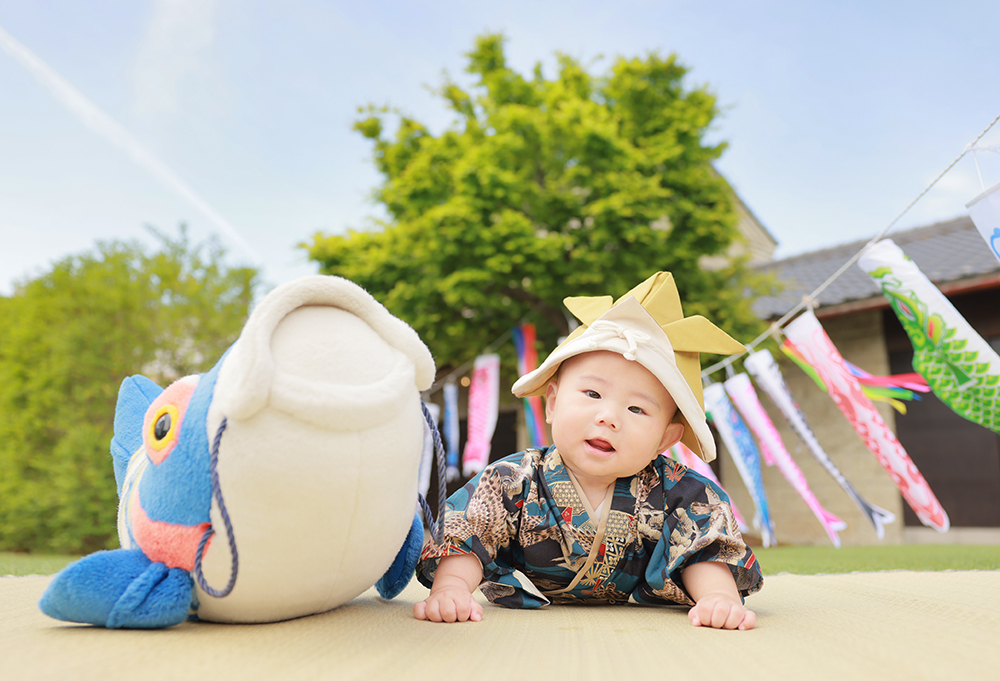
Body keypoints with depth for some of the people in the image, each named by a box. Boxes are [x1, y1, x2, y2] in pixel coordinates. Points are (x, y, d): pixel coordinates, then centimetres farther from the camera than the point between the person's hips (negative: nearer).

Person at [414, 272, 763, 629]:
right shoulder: (513, 482, -23)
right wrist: (450, 587, -41)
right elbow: (465, 538, -23)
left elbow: (704, 550, -17)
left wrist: (719, 595, -37)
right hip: (529, 610, 1)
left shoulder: (675, 495, -19)